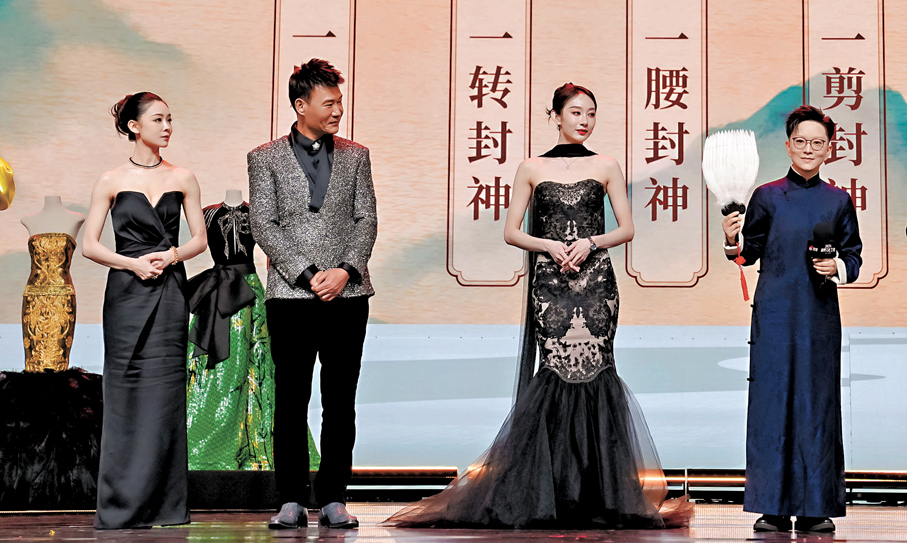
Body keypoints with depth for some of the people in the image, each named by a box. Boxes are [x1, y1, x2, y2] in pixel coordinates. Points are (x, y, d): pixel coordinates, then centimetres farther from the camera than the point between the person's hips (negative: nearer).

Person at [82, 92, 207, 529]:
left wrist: (169, 256, -9)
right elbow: (89, 245, 2)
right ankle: (121, 506, 3)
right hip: (127, 294, -1)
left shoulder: (182, 179, 9)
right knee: (126, 390, -2)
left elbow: (200, 239, 10)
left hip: (169, 292, 2)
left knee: (164, 390, -2)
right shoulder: (111, 181, 4)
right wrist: (134, 263, -12)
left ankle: (162, 503, 2)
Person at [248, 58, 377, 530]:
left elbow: (366, 220, 7)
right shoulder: (265, 158, 5)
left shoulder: (355, 156, 13)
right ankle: (292, 501, 6)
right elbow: (264, 226, -2)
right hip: (291, 296, -2)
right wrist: (309, 275, -11)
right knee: (290, 402, 0)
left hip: (347, 295, 2)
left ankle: (333, 500, 9)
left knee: (341, 403, 3)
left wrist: (345, 271, -9)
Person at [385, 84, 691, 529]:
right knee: (556, 371, -7)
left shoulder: (605, 167, 10)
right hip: (549, 283, 0)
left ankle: (599, 495, 1)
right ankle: (553, 496, 1)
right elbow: (511, 232, 7)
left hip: (595, 281, 1)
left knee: (594, 371, -7)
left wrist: (591, 242, -8)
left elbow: (627, 228, 9)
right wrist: (549, 245, -9)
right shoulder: (532, 169, 9)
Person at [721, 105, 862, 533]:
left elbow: (854, 257, 12)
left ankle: (815, 506, 9)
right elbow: (750, 254, 6)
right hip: (776, 311, -1)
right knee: (773, 397, -1)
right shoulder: (767, 197, 5)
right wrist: (732, 241, -14)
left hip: (821, 312, 1)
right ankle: (774, 506, 5)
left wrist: (839, 268, -8)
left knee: (817, 401, 1)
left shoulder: (838, 201, 9)